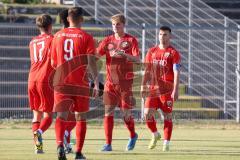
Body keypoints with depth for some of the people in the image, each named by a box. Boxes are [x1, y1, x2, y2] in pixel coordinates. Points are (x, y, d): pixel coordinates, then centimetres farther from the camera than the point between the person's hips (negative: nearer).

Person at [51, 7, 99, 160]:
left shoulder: (58, 36, 7)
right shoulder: (86, 37, -3)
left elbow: (54, 63, 13)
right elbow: (91, 61, -11)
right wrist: (96, 80, -3)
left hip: (61, 82, 2)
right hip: (80, 83, -2)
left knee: (61, 116, -6)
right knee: (81, 117, 12)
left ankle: (60, 145, -31)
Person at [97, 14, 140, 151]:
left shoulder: (131, 40, -1)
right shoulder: (108, 40, 8)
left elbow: (137, 59, -12)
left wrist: (124, 54, -29)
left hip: (125, 82, -3)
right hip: (110, 82, 3)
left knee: (126, 113, 0)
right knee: (108, 111, -6)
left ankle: (133, 136, 29)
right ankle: (108, 144, -4)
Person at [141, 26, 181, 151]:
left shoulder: (173, 53, -3)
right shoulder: (152, 51, 11)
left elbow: (176, 73, -9)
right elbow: (147, 70, 15)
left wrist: (175, 90, -18)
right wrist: (143, 86, 8)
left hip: (167, 90, -4)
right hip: (153, 89, 4)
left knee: (167, 115, -2)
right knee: (147, 113, -6)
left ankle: (166, 143, 2)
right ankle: (155, 134, 19)